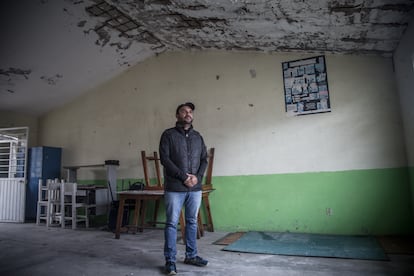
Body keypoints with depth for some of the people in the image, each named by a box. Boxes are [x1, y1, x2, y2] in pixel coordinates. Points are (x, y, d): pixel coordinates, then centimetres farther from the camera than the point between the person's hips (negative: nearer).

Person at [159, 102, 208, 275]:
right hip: (174, 188, -4)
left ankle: (191, 256, 26)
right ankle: (170, 261, 12)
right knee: (172, 223, 1)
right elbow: (164, 158, -8)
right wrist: (183, 176, -14)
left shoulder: (198, 136, 13)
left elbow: (204, 159, 10)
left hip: (195, 188, 4)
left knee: (192, 222, 12)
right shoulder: (168, 134, 0)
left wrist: (197, 177, -8)